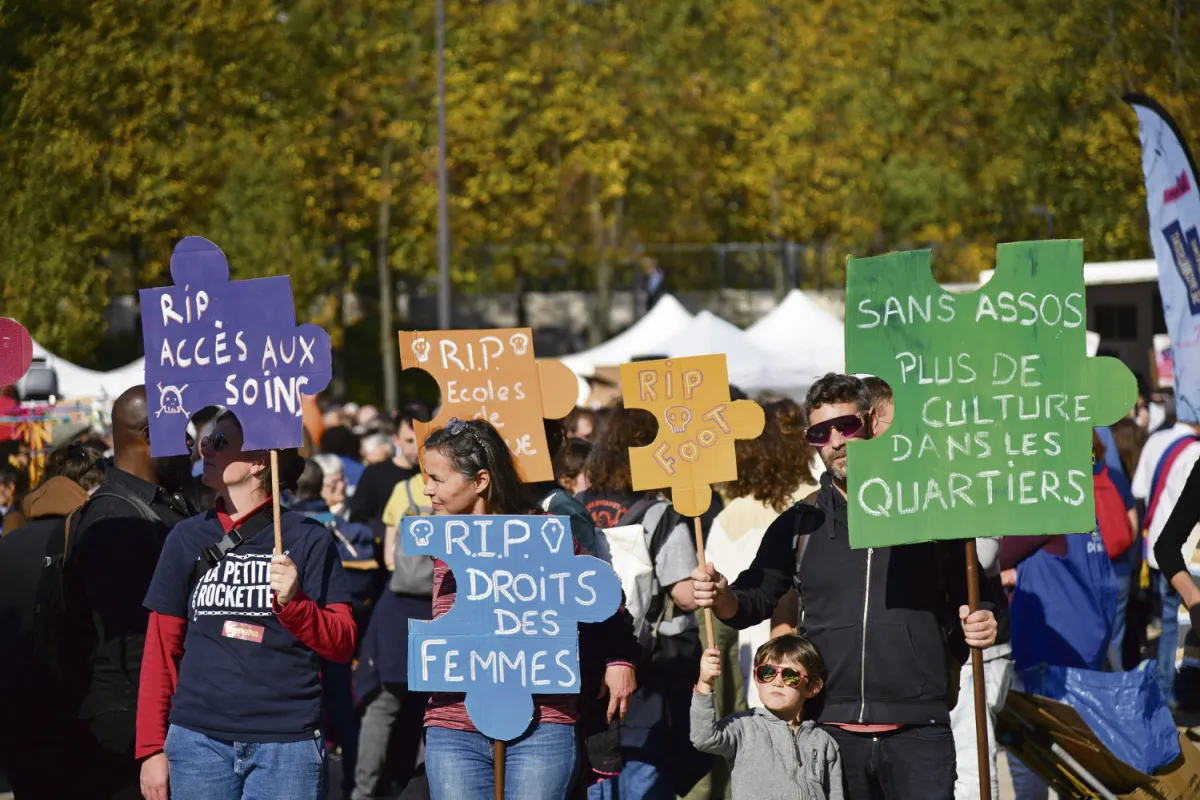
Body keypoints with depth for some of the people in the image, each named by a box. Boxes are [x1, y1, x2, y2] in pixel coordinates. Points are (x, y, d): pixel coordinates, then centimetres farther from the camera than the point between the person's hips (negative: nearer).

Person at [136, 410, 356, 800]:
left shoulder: (307, 539, 2)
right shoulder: (187, 538, 10)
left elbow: (342, 644, -1)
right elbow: (161, 650, 11)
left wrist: (292, 602, -19)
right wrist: (151, 747, 6)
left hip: (287, 743, -3)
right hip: (197, 740, 3)